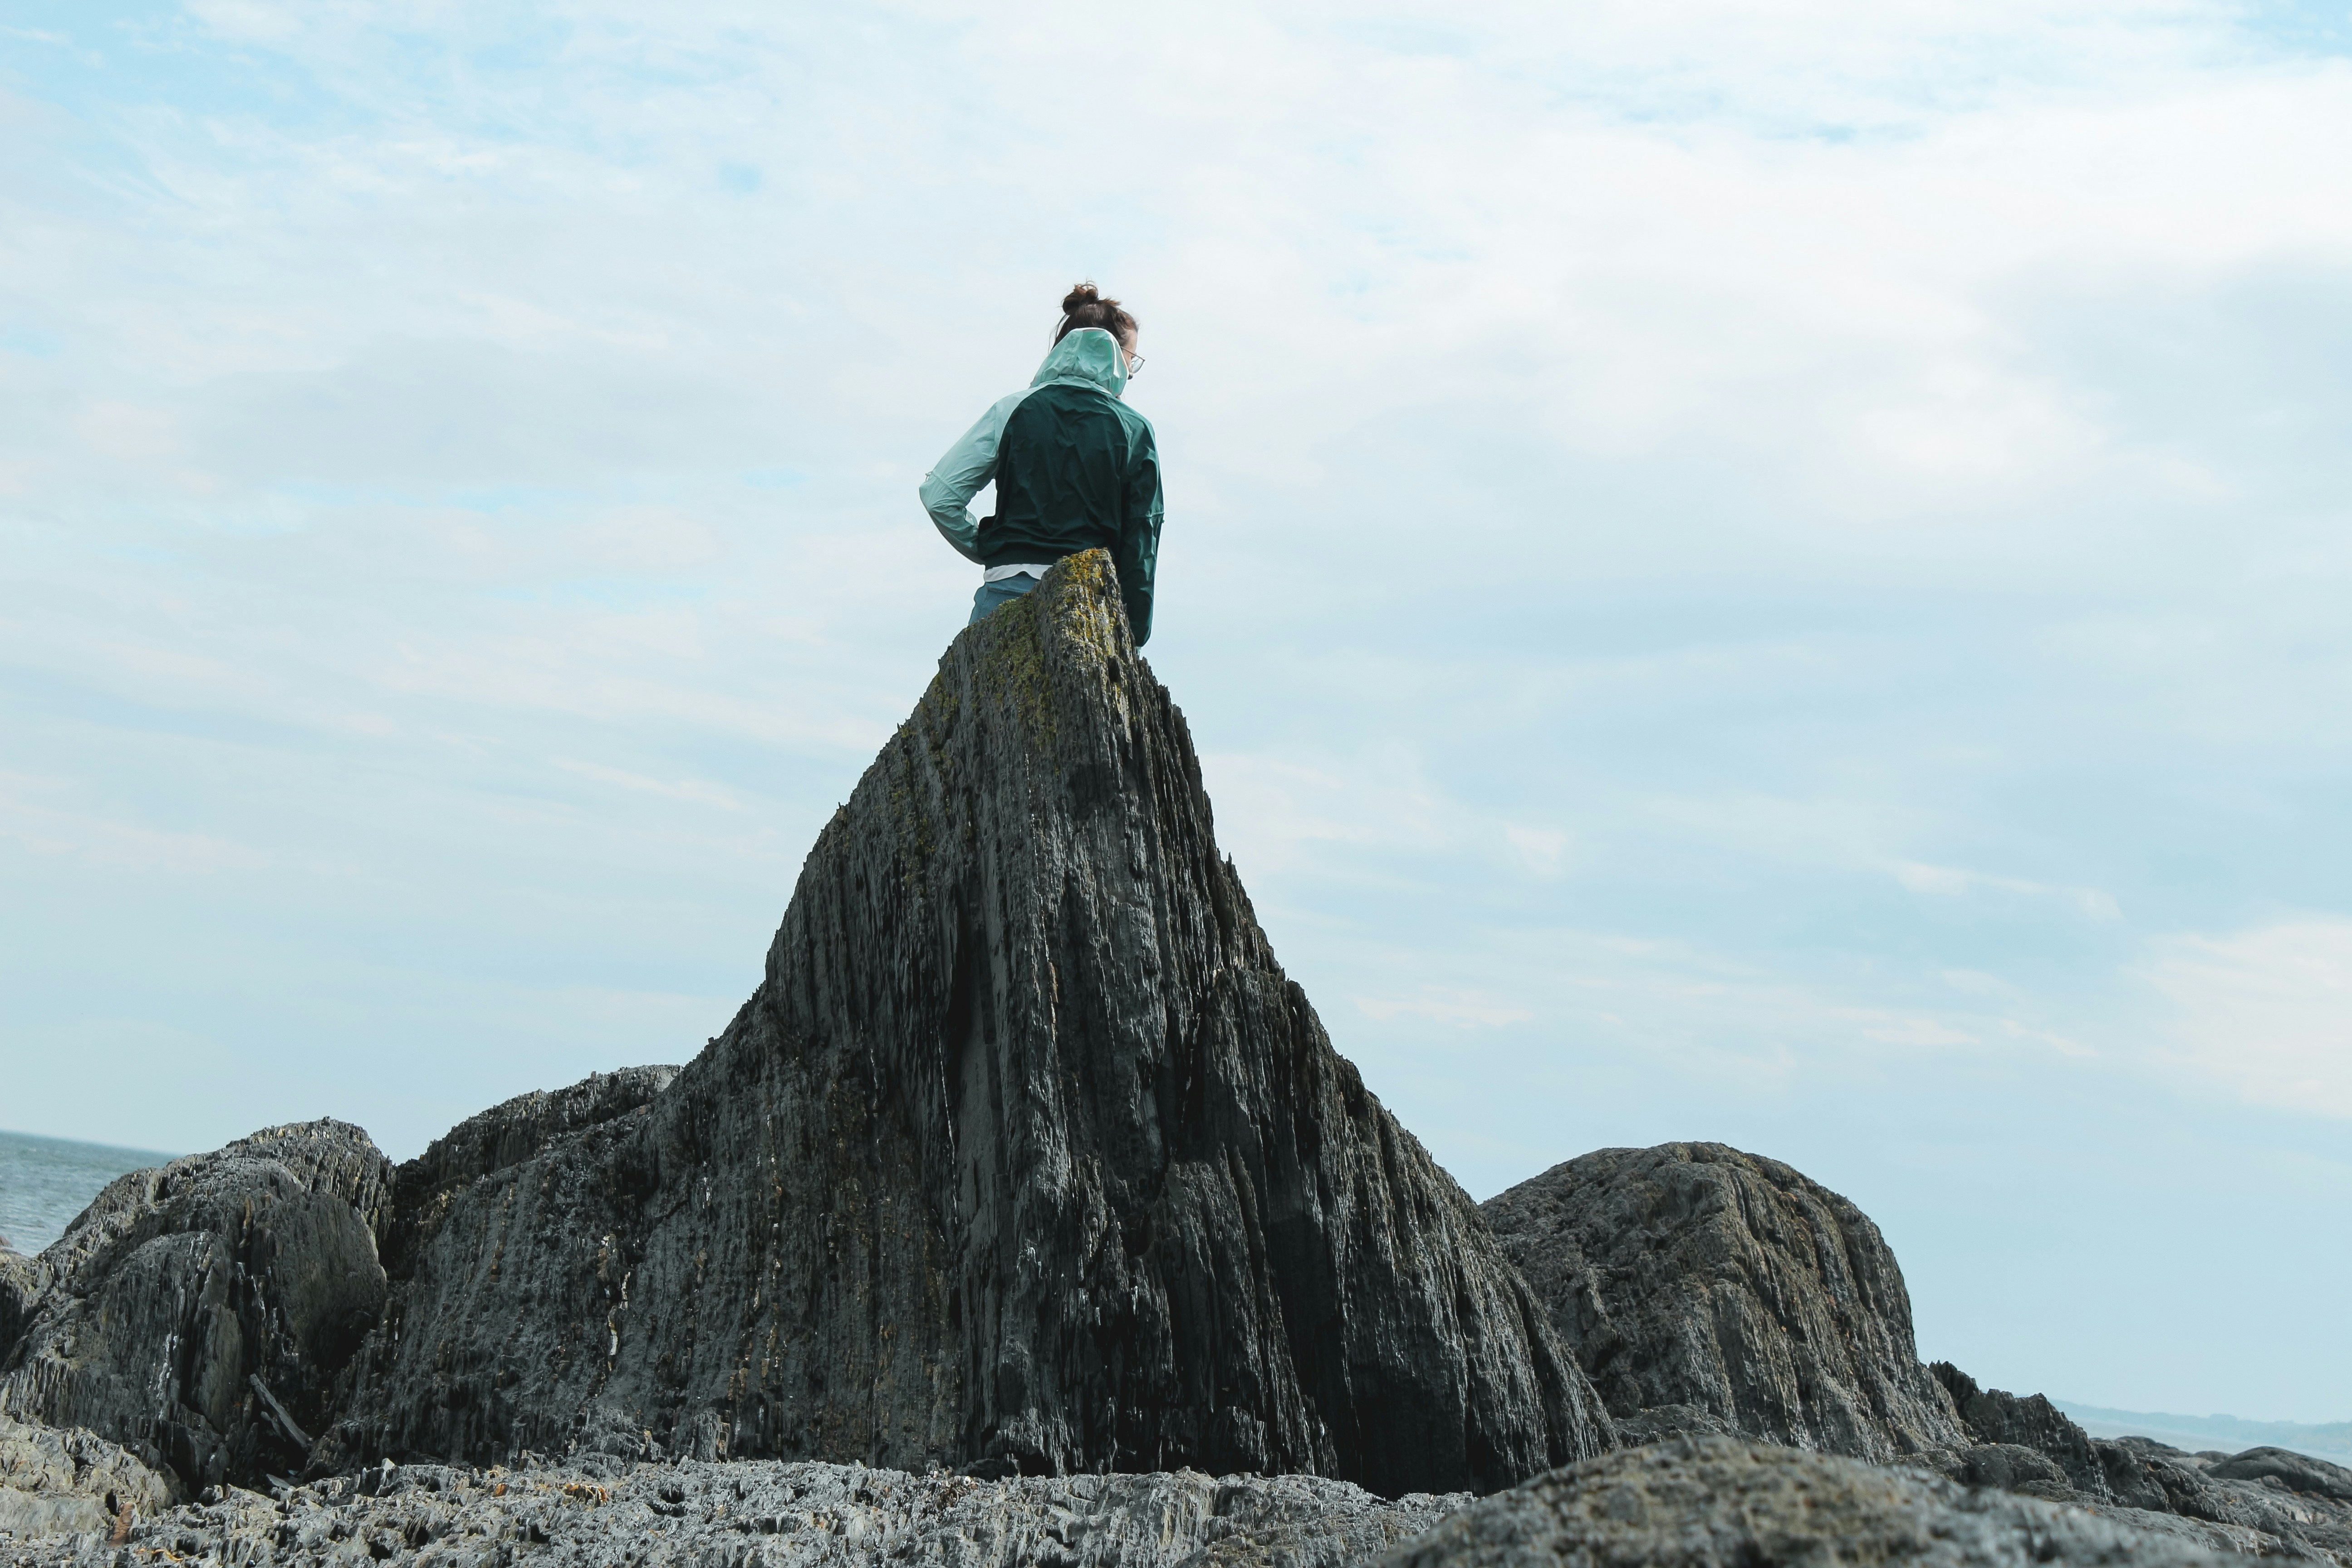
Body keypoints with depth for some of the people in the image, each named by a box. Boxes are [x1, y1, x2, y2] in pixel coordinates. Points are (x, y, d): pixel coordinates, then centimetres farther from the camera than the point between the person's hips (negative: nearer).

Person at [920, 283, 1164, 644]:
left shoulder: (1014, 411, 6)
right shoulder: (1135, 431, 6)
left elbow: (939, 494, -1)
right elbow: (1141, 545, 5)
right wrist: (1134, 635, 12)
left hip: (1010, 593, 0)